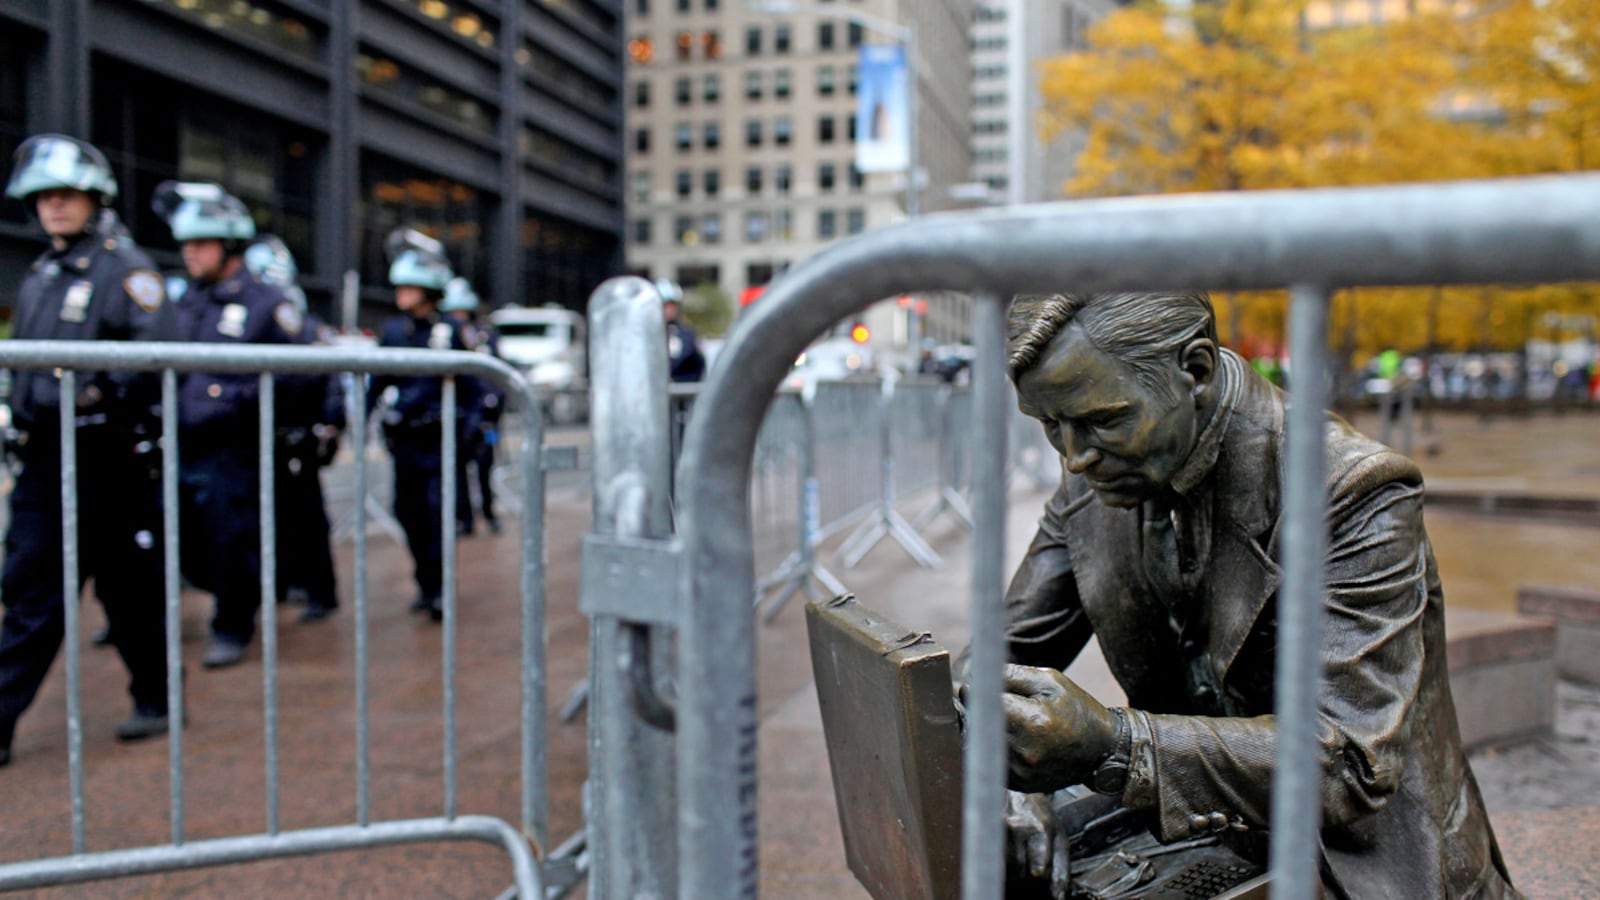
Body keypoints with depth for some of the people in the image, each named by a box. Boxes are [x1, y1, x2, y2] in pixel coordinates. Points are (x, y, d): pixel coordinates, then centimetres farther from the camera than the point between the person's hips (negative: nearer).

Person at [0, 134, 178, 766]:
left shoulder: (125, 267, -5)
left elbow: (162, 353, -16)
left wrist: (106, 394, -23)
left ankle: (157, 700, 20)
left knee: (131, 588, 5)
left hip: (109, 460, -6)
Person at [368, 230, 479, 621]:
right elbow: (377, 381, 11)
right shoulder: (393, 330, 9)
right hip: (403, 438, 5)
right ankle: (426, 584, 22)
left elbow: (470, 384, 1)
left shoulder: (451, 331, -3)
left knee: (438, 511, -8)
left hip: (438, 438, -4)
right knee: (408, 511, 8)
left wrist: (466, 425, -3)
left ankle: (439, 588, -1)